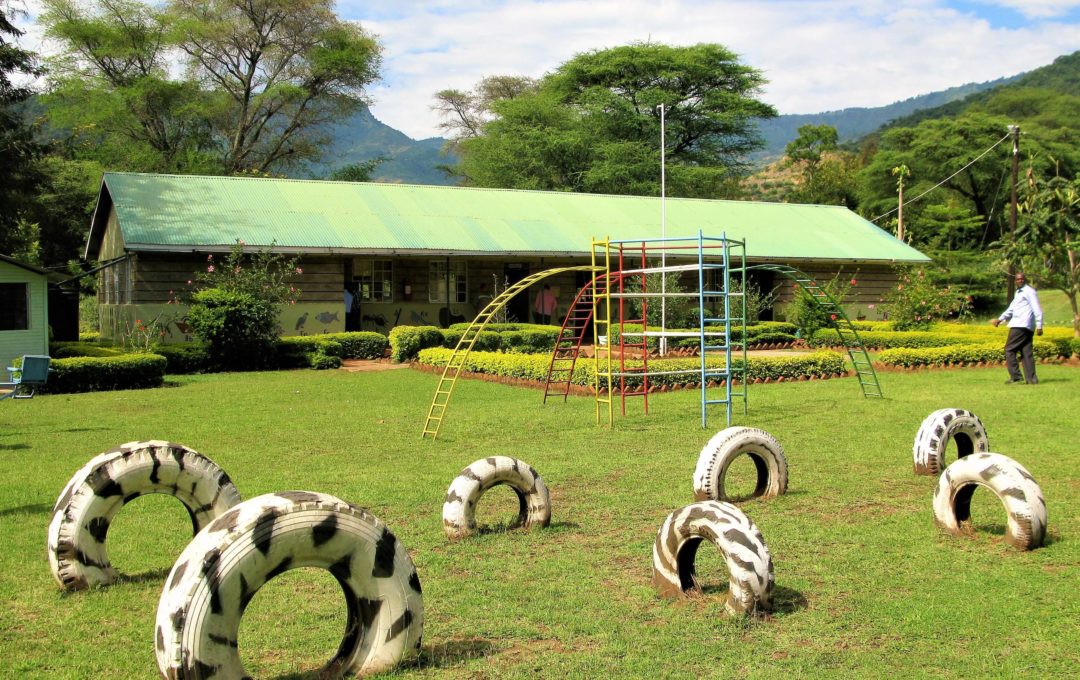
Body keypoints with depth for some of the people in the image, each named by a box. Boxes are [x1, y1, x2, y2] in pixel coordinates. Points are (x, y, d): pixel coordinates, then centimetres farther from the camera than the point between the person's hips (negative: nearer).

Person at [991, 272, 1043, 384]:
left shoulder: (1029, 291, -6)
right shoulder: (1018, 293, 22)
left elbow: (1037, 309, -11)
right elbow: (1011, 309, 23)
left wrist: (1039, 326, -16)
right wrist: (1000, 319, 10)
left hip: (1021, 326, -9)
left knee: (1009, 350, -6)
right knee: (1026, 353, 6)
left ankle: (1015, 376, -6)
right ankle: (1031, 379, 5)